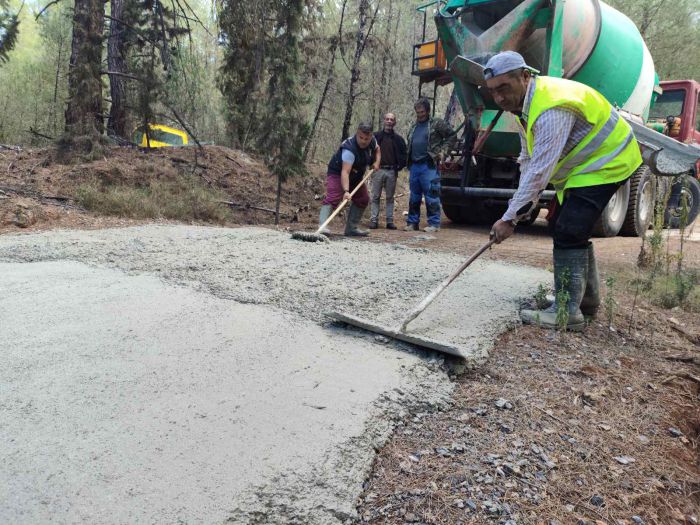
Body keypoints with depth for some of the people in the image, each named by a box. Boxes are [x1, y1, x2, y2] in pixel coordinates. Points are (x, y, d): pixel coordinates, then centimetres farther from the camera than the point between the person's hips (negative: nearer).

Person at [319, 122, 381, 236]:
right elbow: (345, 172, -43)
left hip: (356, 176, 8)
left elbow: (377, 149, 15)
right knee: (333, 197, -26)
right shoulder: (350, 149, -35)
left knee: (363, 199, 9)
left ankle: (351, 228, 14)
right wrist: (346, 191, -54)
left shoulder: (372, 141, -11)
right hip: (337, 173, -8)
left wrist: (377, 161, -3)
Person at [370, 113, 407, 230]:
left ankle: (390, 221, 8)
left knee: (390, 197, 6)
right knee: (375, 197, 0)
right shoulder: (376, 136, 5)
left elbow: (404, 154, 11)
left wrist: (399, 167, 0)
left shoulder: (398, 139, 8)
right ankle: (374, 220, 3)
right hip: (378, 170, -1)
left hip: (392, 172, 1)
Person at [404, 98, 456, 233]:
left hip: (429, 166, -6)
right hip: (414, 165, 6)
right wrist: (408, 162, 15)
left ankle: (434, 223, 0)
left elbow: (452, 135, 2)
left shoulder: (437, 123, 1)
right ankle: (412, 222, 16)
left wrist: (442, 150, -5)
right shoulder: (414, 126, 19)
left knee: (431, 196, -5)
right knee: (414, 196, 10)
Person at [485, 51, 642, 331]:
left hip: (605, 162, -10)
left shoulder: (551, 108, -33)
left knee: (568, 232, -18)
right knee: (563, 227, 14)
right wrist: (523, 206, -4)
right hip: (580, 165, 10)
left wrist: (510, 218, -31)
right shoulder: (524, 102, 0)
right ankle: (587, 298, 28)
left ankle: (567, 312, -11)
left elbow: (540, 171, -35)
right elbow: (528, 160, 3)